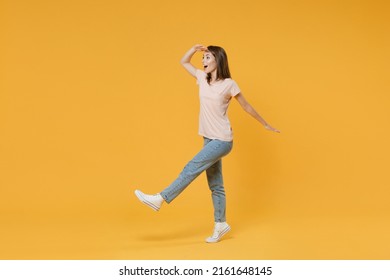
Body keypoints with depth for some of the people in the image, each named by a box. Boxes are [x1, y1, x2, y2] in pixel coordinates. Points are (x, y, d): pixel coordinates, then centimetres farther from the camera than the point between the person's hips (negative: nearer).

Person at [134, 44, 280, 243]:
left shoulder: (229, 84, -9)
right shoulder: (203, 78, 7)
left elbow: (246, 107, 2)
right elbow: (184, 62, 20)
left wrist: (265, 125, 10)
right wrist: (195, 48, 2)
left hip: (222, 140, -7)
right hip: (209, 139, 7)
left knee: (192, 168, -12)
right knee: (215, 185, 9)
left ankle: (160, 199, -7)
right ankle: (221, 224, 17)